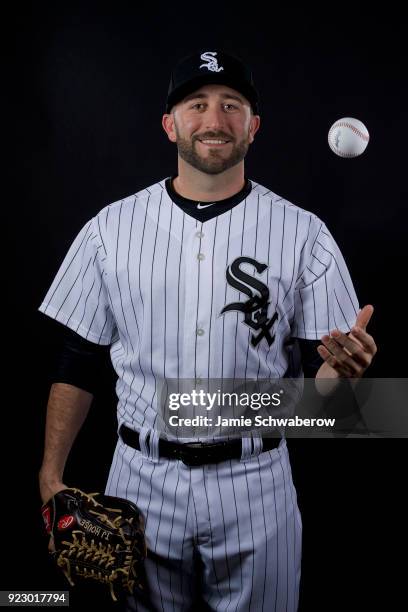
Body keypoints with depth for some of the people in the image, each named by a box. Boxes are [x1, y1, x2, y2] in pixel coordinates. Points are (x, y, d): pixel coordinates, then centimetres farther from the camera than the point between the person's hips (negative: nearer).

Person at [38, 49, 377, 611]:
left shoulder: (304, 234, -4)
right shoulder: (111, 228, -1)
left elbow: (317, 369, -3)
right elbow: (79, 361, 3)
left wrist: (343, 367, -26)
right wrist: (51, 476, -3)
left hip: (254, 486, 0)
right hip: (141, 480, 1)